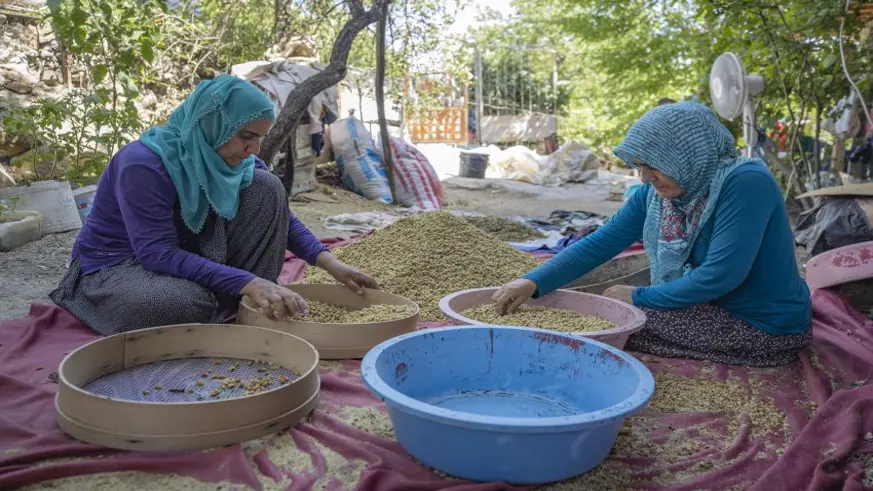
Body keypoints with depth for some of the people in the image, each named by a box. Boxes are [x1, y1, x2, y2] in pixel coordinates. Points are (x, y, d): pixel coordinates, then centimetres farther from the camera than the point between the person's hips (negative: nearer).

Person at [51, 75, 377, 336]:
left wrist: (329, 263, -13)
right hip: (118, 264, -6)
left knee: (266, 188, -14)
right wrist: (247, 282, -41)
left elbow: (277, 212, 1)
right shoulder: (143, 163, -28)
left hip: (188, 252, 6)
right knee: (187, 304, -41)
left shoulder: (234, 156, -8)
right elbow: (158, 253, -33)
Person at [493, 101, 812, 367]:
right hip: (718, 308, 8)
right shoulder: (653, 196, -2)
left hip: (766, 330, -8)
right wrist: (533, 282, -16)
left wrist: (640, 297, -17)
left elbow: (719, 276, -27)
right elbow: (599, 244, -4)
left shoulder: (745, 183, -24)